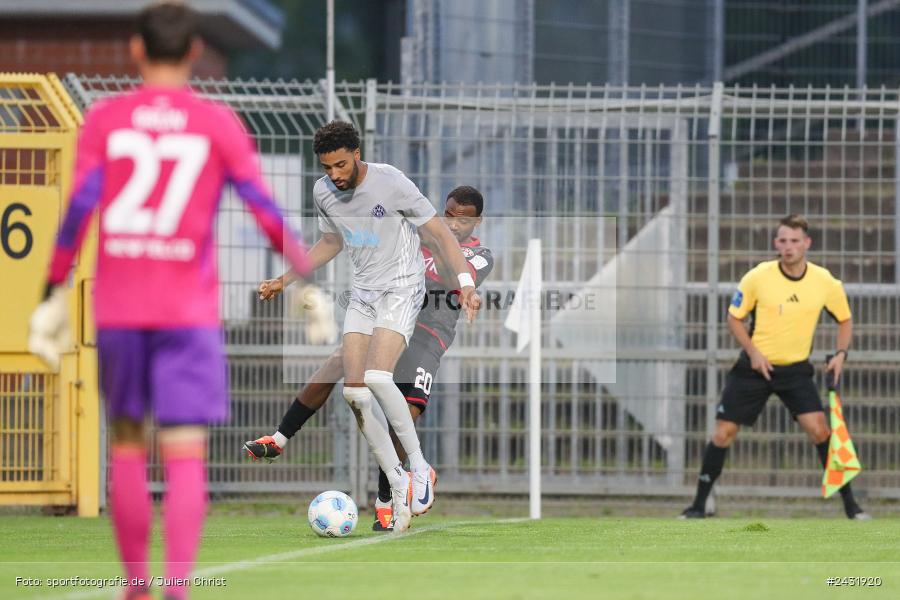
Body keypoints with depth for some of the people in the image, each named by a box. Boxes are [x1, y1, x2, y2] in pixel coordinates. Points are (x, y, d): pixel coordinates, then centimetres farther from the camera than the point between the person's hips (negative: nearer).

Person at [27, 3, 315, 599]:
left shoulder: (104, 120, 2)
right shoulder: (218, 125, 0)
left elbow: (79, 208, -5)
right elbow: (265, 209, -4)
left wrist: (55, 294, -2)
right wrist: (308, 277, 5)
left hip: (118, 309, 2)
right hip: (190, 311, -1)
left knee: (127, 443, 14)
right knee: (185, 454, -4)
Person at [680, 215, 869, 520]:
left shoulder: (824, 282, -8)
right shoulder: (758, 277, -11)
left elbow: (844, 320, 10)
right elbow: (734, 318, 1)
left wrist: (841, 353, -7)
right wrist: (753, 352, -12)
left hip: (796, 369, 0)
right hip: (756, 366, 0)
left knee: (819, 429, -15)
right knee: (723, 434, -3)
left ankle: (850, 505, -4)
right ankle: (699, 504, 11)